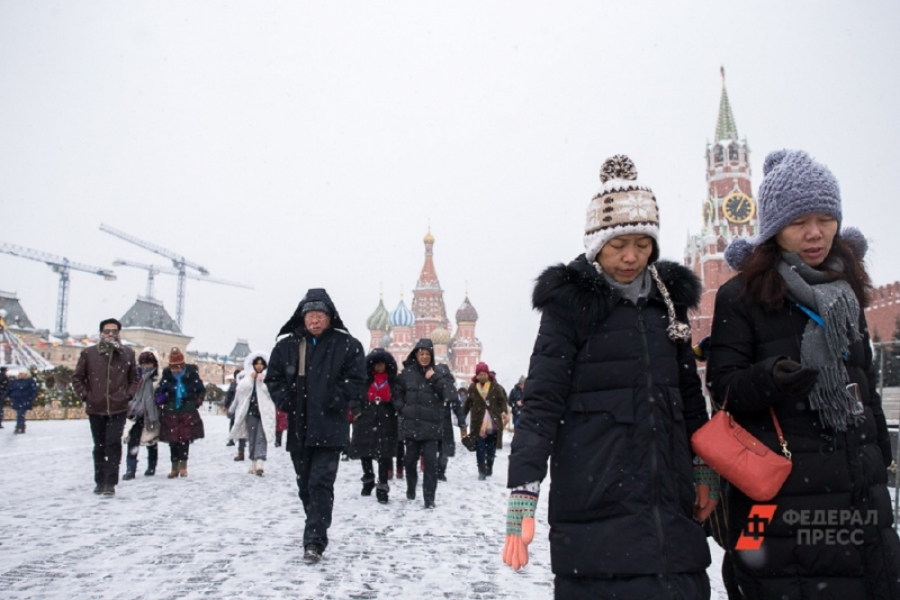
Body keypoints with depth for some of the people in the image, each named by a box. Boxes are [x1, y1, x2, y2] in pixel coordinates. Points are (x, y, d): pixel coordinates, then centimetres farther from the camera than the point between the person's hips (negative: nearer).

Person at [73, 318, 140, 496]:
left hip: (118, 408, -1)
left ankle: (110, 483, -4)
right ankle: (100, 482, 23)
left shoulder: (127, 354, 1)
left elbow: (135, 379, 11)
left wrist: (128, 395, 0)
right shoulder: (88, 353, -1)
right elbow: (77, 377, 8)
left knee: (113, 444, -9)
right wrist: (85, 395, -1)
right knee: (99, 446, 12)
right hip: (95, 408, 1)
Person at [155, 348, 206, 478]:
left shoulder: (191, 374, -4)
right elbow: (159, 391, 7)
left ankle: (183, 466, 12)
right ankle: (175, 467, 17)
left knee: (185, 440, -1)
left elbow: (202, 390, 6)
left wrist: (197, 402, -3)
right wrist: (160, 398, -10)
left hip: (188, 413, -2)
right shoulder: (167, 376, -1)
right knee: (173, 441, 5)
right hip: (171, 413, 2)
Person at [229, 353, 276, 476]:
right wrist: (251, 378, -7)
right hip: (251, 410, 3)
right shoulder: (248, 377, 13)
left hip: (264, 411, -3)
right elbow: (241, 389, -2)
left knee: (261, 437, -12)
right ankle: (254, 462, 18)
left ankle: (259, 462, -22)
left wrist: (262, 381, -11)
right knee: (252, 437, 8)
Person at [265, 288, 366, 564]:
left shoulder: (347, 345, -3)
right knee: (305, 485, 15)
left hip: (330, 428, -4)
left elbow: (356, 380, -5)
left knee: (321, 484, -8)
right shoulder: (287, 345, 6)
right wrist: (285, 401, -3)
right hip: (298, 427, 4)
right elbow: (273, 378, 11)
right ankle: (317, 531, 32)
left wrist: (334, 401, -13)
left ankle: (314, 541, -5)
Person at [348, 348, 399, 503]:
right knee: (364, 449, 11)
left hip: (386, 419, -1)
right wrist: (356, 411, -6)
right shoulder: (365, 378, 3)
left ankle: (382, 486, 3)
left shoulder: (393, 380, 3)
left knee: (384, 452, -4)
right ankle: (368, 479, 33)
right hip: (366, 417, 1)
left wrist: (397, 412, -7)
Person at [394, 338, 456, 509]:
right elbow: (397, 393, 14)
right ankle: (411, 490, 36)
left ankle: (429, 498, 0)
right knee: (410, 459, 12)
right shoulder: (407, 372, 3)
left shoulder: (440, 371, 0)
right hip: (411, 424, 2)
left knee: (430, 461, -7)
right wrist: (401, 409, 1)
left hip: (431, 425, -2)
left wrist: (435, 379, -13)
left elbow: (449, 395, -7)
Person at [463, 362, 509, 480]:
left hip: (493, 423, 1)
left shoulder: (495, 386, 0)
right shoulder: (472, 388, 3)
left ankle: (489, 468, 29)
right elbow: (467, 403, 5)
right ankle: (481, 470, 0)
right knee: (480, 448, -6)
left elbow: (502, 400, -6)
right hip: (479, 423, -1)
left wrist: (504, 412, -21)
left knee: (491, 448, 12)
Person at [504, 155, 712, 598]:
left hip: (669, 503, 5)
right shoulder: (570, 305, -7)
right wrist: (523, 495, -18)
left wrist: (703, 472, 19)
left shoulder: (668, 298, 11)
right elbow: (541, 402, -11)